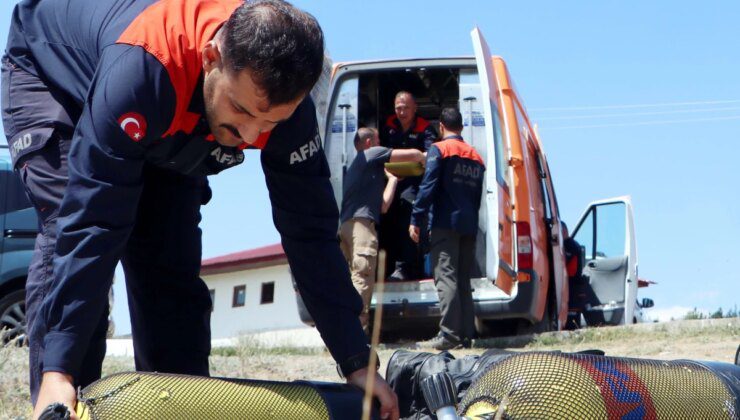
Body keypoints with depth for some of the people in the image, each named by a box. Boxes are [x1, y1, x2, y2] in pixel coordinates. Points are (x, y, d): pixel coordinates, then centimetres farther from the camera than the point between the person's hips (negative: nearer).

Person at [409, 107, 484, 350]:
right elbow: (478, 194, 18)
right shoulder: (475, 156, 18)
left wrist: (416, 220, -11)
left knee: (446, 278, -10)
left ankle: (449, 335, -17)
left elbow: (428, 187, -11)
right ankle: (466, 335, 7)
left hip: (445, 223, -6)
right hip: (469, 225, 6)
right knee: (463, 280, 10)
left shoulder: (439, 149, -3)